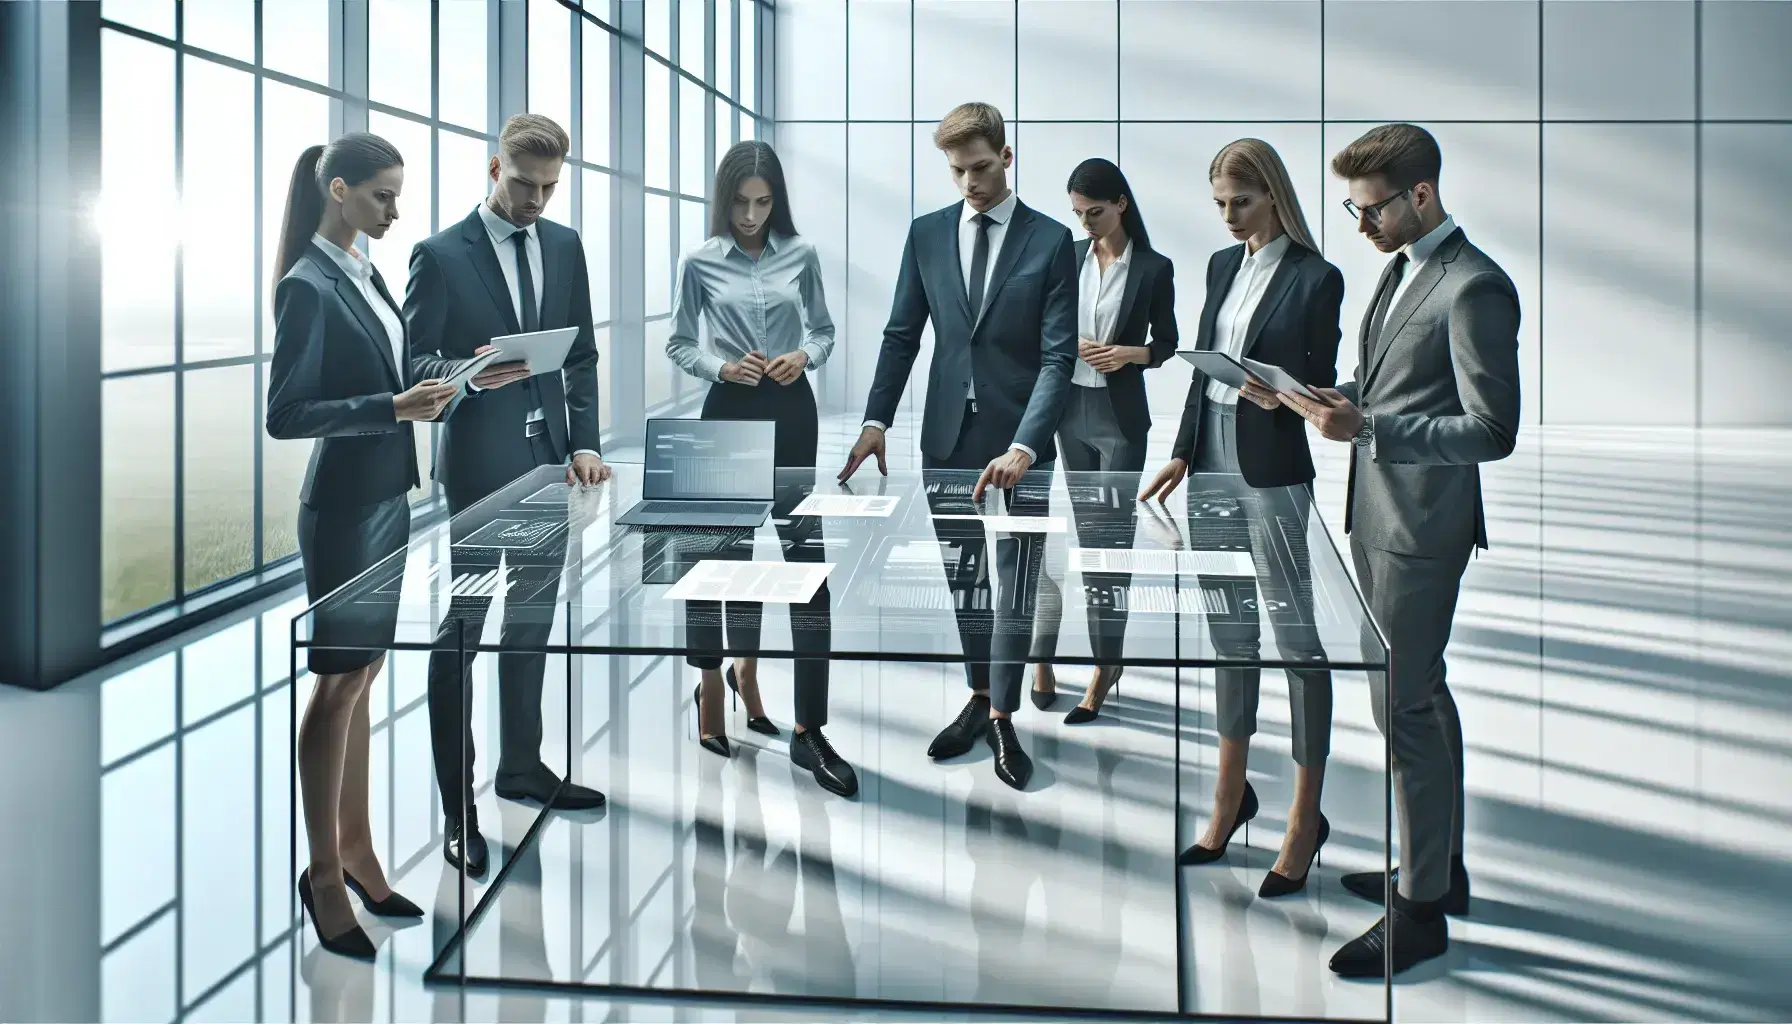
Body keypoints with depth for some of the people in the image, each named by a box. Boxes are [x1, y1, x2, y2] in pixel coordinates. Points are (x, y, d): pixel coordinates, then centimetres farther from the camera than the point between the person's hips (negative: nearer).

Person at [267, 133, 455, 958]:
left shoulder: (364, 273, 10)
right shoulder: (308, 286, -15)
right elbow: (284, 415, -18)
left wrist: (429, 387, 2)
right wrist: (393, 408, -24)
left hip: (388, 497, 8)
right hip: (342, 508, -8)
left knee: (363, 675, 14)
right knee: (338, 683, 0)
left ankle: (356, 850, 24)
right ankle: (325, 874, 11)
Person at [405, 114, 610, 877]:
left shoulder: (565, 246, 10)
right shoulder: (441, 255, -6)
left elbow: (581, 353, 12)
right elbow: (413, 362, -7)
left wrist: (583, 442, 3)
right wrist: (471, 374, -27)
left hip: (549, 457, 6)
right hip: (478, 463, -5)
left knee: (534, 620, 14)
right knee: (461, 629, -2)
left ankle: (522, 766, 29)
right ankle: (457, 806, 4)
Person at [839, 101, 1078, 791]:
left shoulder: (1050, 240, -5)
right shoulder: (926, 234, 5)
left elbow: (1058, 355, -11)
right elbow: (902, 335, 7)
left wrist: (1023, 445, -22)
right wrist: (876, 421, -5)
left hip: (1018, 438, -3)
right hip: (948, 435, 3)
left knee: (1013, 580, 2)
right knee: (963, 575, 12)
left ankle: (1002, 720, 11)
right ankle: (980, 697, 26)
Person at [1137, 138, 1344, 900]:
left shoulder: (1315, 278, -9)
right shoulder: (1223, 265, 11)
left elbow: (1323, 384, -6)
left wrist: (1283, 396, -26)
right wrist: (1182, 454, 11)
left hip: (1271, 469, -7)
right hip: (1212, 458, 7)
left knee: (1293, 631, -1)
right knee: (1229, 628, 14)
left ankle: (1306, 817, 7)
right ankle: (1231, 794, 26)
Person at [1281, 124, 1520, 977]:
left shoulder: (1474, 288, -18)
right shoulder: (1400, 268, 12)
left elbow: (1492, 430, -21)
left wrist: (1368, 428, -26)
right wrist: (1332, 399, 2)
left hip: (1422, 525, -10)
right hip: (1379, 514, 10)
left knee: (1403, 704, -5)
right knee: (1417, 692, 19)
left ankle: (1421, 907, 5)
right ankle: (1439, 864, 34)